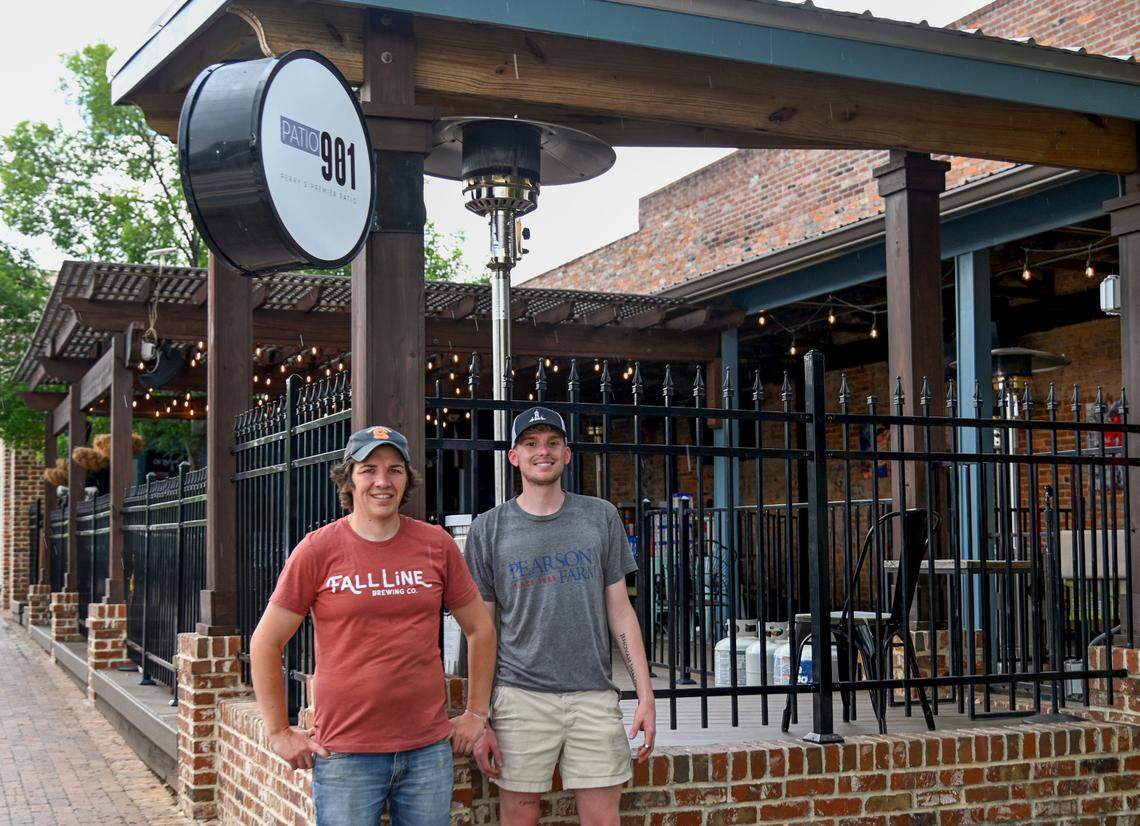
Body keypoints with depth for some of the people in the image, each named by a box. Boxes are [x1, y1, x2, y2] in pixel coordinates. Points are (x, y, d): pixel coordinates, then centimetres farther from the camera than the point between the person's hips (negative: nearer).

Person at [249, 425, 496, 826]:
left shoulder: (436, 545, 4)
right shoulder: (317, 550, -4)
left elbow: (480, 630, 14)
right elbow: (265, 643, 1)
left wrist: (476, 714, 11)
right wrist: (280, 732, 0)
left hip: (428, 748, 3)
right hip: (344, 753, -2)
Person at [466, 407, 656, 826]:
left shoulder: (601, 517, 9)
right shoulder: (488, 529, 5)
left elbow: (619, 610, 9)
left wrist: (646, 695, 2)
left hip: (594, 696, 1)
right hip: (521, 697, -1)